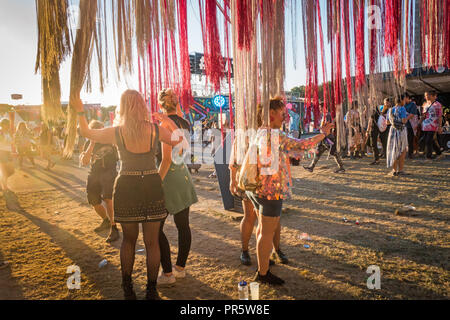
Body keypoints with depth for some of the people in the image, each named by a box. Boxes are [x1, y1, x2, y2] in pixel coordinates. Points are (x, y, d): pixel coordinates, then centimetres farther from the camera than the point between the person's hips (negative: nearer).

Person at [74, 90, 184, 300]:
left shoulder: (116, 132, -6)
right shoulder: (155, 130, -6)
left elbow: (87, 133, 11)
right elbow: (178, 140, 11)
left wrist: (80, 111, 18)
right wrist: (166, 120, 12)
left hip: (126, 187, 0)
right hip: (152, 186, 0)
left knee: (128, 239, 18)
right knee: (152, 241, 9)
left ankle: (127, 288, 28)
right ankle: (151, 291, 17)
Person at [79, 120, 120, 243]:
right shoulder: (88, 144, 7)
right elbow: (84, 162, -8)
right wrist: (92, 145, -16)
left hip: (109, 172, -5)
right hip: (94, 174, 5)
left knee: (108, 198, -25)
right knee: (94, 202, 13)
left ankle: (114, 229, -19)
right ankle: (106, 221, 41)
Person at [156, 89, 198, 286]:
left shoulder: (166, 124, -15)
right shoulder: (184, 124, 8)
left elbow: (166, 159, -20)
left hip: (169, 177, -9)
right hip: (183, 176, 9)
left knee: (155, 227, 1)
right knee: (183, 225, 13)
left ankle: (168, 274, 7)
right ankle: (180, 268, 26)